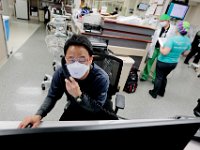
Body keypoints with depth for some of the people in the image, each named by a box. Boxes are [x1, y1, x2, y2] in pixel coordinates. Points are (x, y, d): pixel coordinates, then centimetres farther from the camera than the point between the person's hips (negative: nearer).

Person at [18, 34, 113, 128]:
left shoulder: (101, 78, -35)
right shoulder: (60, 73, -24)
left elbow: (97, 108, -29)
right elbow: (52, 96, -11)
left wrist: (79, 95, -46)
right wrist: (39, 115, -30)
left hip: (95, 113, -2)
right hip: (73, 108, 3)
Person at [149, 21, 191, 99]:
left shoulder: (173, 39, -26)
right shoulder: (188, 41, -3)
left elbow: (165, 52, -29)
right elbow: (185, 53, 7)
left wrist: (161, 48, -11)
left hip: (163, 62, -6)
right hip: (174, 63, 7)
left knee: (159, 77, 9)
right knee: (164, 77, 23)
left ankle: (154, 93, 23)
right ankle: (161, 92, 37)